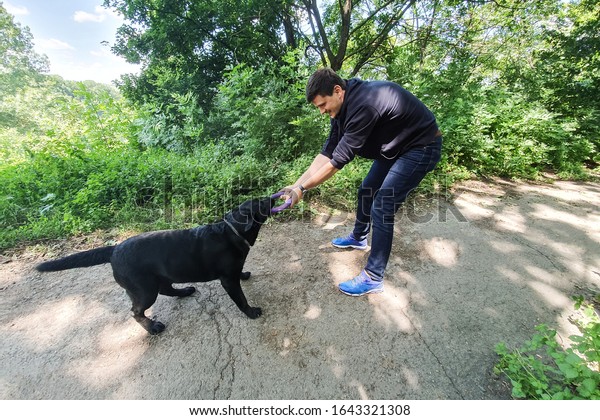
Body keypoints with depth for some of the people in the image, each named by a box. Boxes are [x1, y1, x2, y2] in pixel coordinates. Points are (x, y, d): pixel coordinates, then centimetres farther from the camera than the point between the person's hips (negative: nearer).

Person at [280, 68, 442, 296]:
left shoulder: (362, 104, -32)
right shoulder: (343, 106, -3)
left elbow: (338, 160, -30)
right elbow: (327, 152, -5)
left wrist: (302, 189, -22)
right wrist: (297, 183, -10)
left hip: (421, 147, -9)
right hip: (394, 146, 9)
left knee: (382, 207, -14)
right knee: (367, 191, 16)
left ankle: (373, 279, -1)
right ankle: (358, 238, 40)